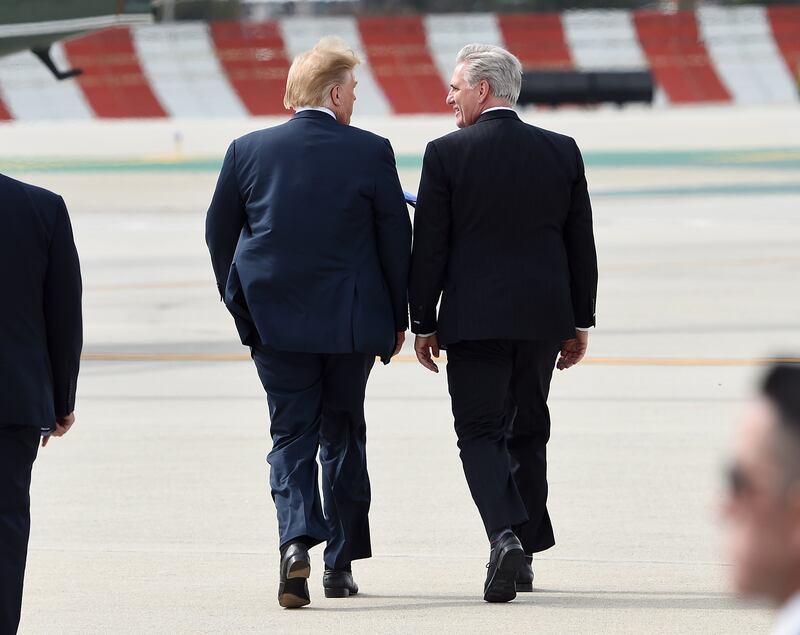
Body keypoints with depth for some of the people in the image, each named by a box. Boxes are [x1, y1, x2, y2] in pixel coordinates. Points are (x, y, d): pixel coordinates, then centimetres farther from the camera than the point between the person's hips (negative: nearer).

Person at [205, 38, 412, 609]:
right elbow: (397, 239, -2)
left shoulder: (248, 151, -1)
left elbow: (219, 234, 7)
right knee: (343, 434, 14)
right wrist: (397, 318, 9)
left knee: (291, 434, 5)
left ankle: (297, 540, -20)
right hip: (352, 320, -1)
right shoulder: (370, 153, -7)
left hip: (275, 320, 1)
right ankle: (340, 563, 16)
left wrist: (240, 305, 21)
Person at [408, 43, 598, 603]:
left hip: (474, 320, -4)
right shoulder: (562, 152, 4)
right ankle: (523, 553, 20)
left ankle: (507, 535, -21)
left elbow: (429, 247, -6)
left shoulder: (447, 154, -7)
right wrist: (580, 322, 14)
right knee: (527, 432, 16)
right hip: (543, 317, 4)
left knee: (480, 433, 1)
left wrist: (423, 324, 2)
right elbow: (581, 245, 7)